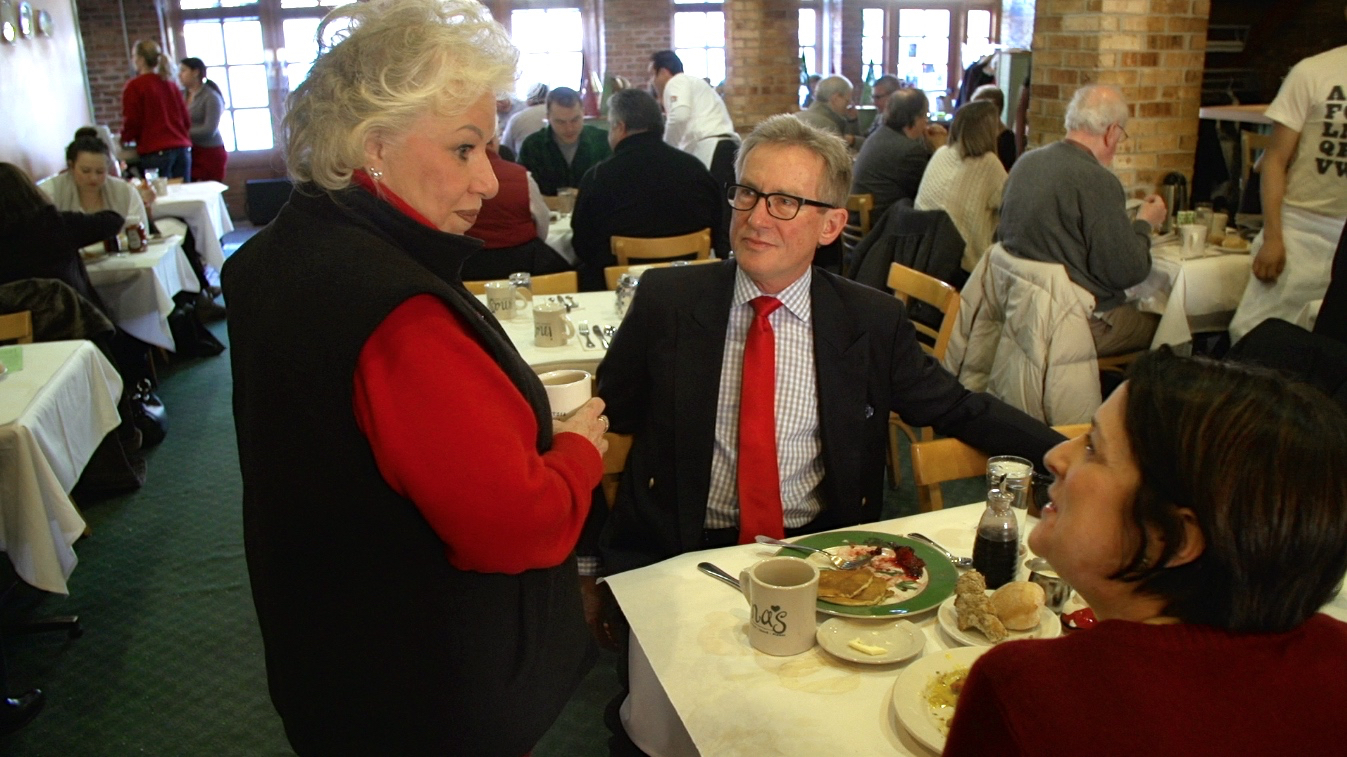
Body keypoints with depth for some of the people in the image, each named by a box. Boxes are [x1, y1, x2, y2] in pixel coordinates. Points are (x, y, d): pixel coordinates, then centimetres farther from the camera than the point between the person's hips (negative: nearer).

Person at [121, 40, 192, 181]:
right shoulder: (170, 84, 13)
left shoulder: (135, 86, -3)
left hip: (155, 152, -5)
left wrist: (124, 138, 15)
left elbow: (131, 123, -4)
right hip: (181, 148, 5)